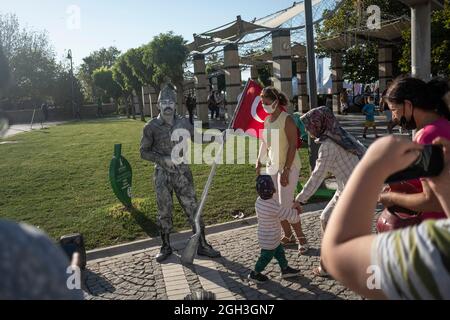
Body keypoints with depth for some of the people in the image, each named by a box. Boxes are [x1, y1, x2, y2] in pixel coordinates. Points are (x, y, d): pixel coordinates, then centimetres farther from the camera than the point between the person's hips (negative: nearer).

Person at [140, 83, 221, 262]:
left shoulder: (183, 123, 0)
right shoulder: (151, 127, -6)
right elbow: (144, 152, -2)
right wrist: (164, 159, -16)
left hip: (182, 173, 2)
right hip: (162, 175, -1)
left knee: (193, 209, 4)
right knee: (164, 213, 10)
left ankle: (202, 246, 17)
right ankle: (166, 247, 28)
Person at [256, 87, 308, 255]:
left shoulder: (287, 119, -15)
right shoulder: (267, 120, 8)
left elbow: (293, 146, -19)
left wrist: (286, 171, -22)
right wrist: (259, 162, 9)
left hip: (289, 166, -8)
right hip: (273, 165, 8)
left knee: (286, 205, -9)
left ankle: (301, 238, 10)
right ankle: (288, 236, 26)